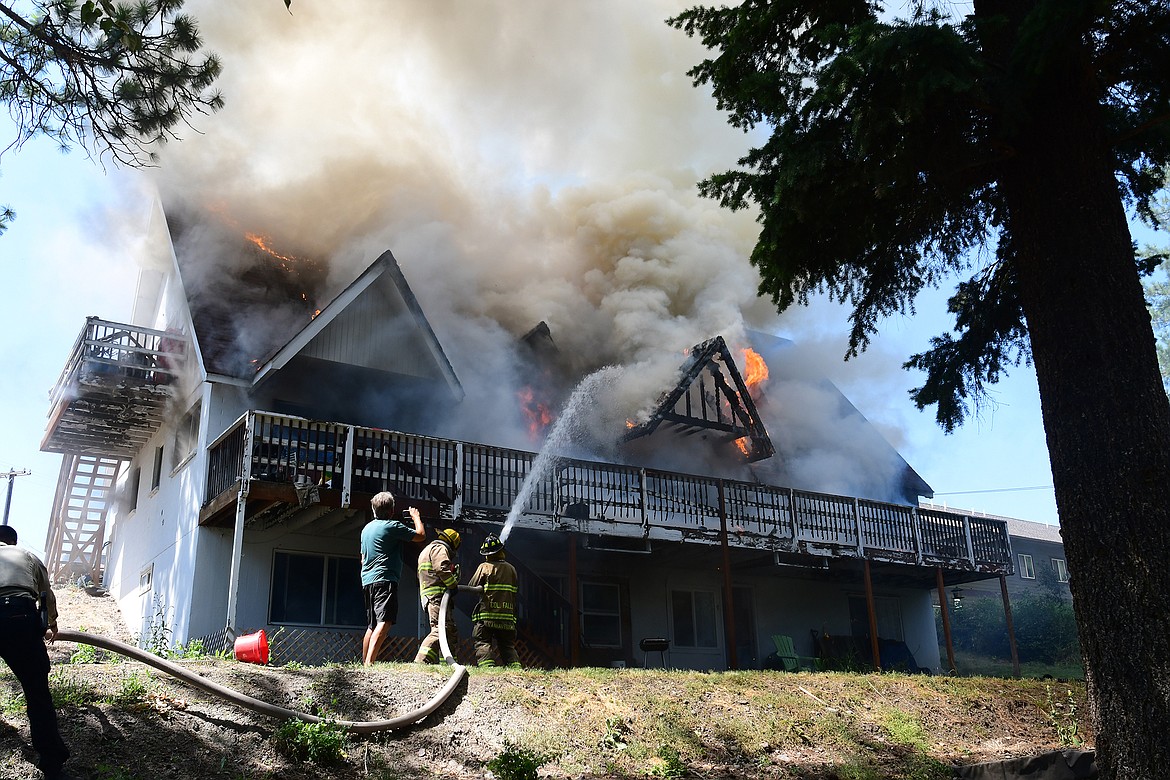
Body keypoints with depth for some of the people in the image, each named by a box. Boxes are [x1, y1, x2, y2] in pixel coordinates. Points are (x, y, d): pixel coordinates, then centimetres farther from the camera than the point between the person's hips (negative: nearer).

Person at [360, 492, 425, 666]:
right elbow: (421, 535, -1)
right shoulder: (393, 526, -6)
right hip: (385, 580, -9)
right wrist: (416, 517, 16)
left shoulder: (367, 528, 19)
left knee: (372, 626, 16)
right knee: (385, 623, -19)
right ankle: (369, 663, -31)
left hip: (368, 581, 9)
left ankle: (364, 663, 17)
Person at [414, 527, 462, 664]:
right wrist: (454, 585, -9)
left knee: (452, 632, 10)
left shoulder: (426, 551, 33)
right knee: (440, 630, -21)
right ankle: (421, 661, -29)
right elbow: (442, 569, -17)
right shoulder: (440, 549, 1)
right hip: (437, 596, -11)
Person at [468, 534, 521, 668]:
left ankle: (487, 667, -22)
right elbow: (514, 592, 15)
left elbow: (472, 586, 0)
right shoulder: (511, 569, 11)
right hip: (508, 616, 5)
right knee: (508, 646, 12)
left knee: (483, 643, -4)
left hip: (487, 614, -4)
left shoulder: (485, 567, -4)